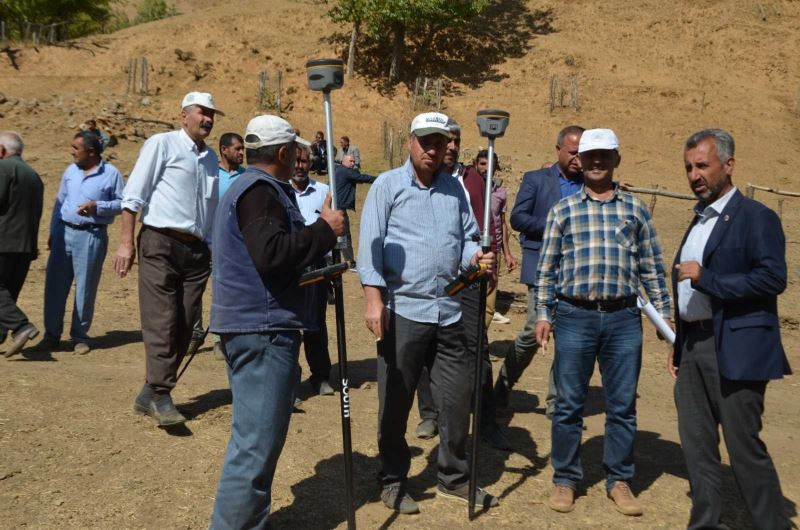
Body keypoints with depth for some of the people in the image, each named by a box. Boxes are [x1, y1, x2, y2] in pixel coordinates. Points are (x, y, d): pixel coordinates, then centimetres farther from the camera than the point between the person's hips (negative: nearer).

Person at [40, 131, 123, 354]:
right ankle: (52, 334, 14)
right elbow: (59, 202, 15)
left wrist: (97, 207, -16)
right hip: (64, 233, 4)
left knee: (85, 288, 1)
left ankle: (80, 336, 13)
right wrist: (53, 232, 12)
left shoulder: (111, 174, -3)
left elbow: (122, 203, -2)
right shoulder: (70, 171, 11)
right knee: (55, 285, 4)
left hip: (92, 236, -4)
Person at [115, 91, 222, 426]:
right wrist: (126, 242, -10)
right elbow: (133, 194, -3)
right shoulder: (162, 144, 1)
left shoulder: (210, 158, 19)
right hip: (161, 244, -6)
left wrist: (214, 250, 17)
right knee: (162, 323, -11)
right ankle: (161, 396, -9)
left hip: (197, 249, 6)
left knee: (183, 328, 4)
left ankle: (150, 395, 12)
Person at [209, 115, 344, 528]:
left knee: (256, 437, 19)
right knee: (257, 442, -9)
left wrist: (321, 249, 20)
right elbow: (271, 254, -26)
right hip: (262, 328, -11)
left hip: (255, 325, 11)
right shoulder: (260, 190, -13)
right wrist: (325, 230, -18)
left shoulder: (250, 186, 21)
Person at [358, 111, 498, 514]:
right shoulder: (388, 185, -1)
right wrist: (374, 298, -15)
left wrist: (476, 256, -10)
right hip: (402, 310, -4)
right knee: (395, 403, 6)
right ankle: (393, 481, 22)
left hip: (449, 313, 5)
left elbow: (467, 237, 13)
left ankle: (454, 478, 28)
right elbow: (370, 243, -7)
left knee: (457, 399, 11)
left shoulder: (455, 189, 14)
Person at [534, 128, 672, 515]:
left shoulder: (635, 208, 8)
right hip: (575, 316, -1)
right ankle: (565, 479, 20)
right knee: (569, 403, 6)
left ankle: (619, 480, 23)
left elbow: (651, 266, 11)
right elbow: (547, 268, 7)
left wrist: (664, 313, 7)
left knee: (622, 405, 8)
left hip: (624, 317, 1)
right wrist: (543, 314, 2)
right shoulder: (563, 210, 6)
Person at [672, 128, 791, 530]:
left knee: (744, 446, -2)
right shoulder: (699, 219, 17)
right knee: (696, 443, 13)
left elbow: (773, 278, -21)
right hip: (694, 346, 8)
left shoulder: (756, 218, -9)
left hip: (734, 350, -8)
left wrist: (705, 277, -22)